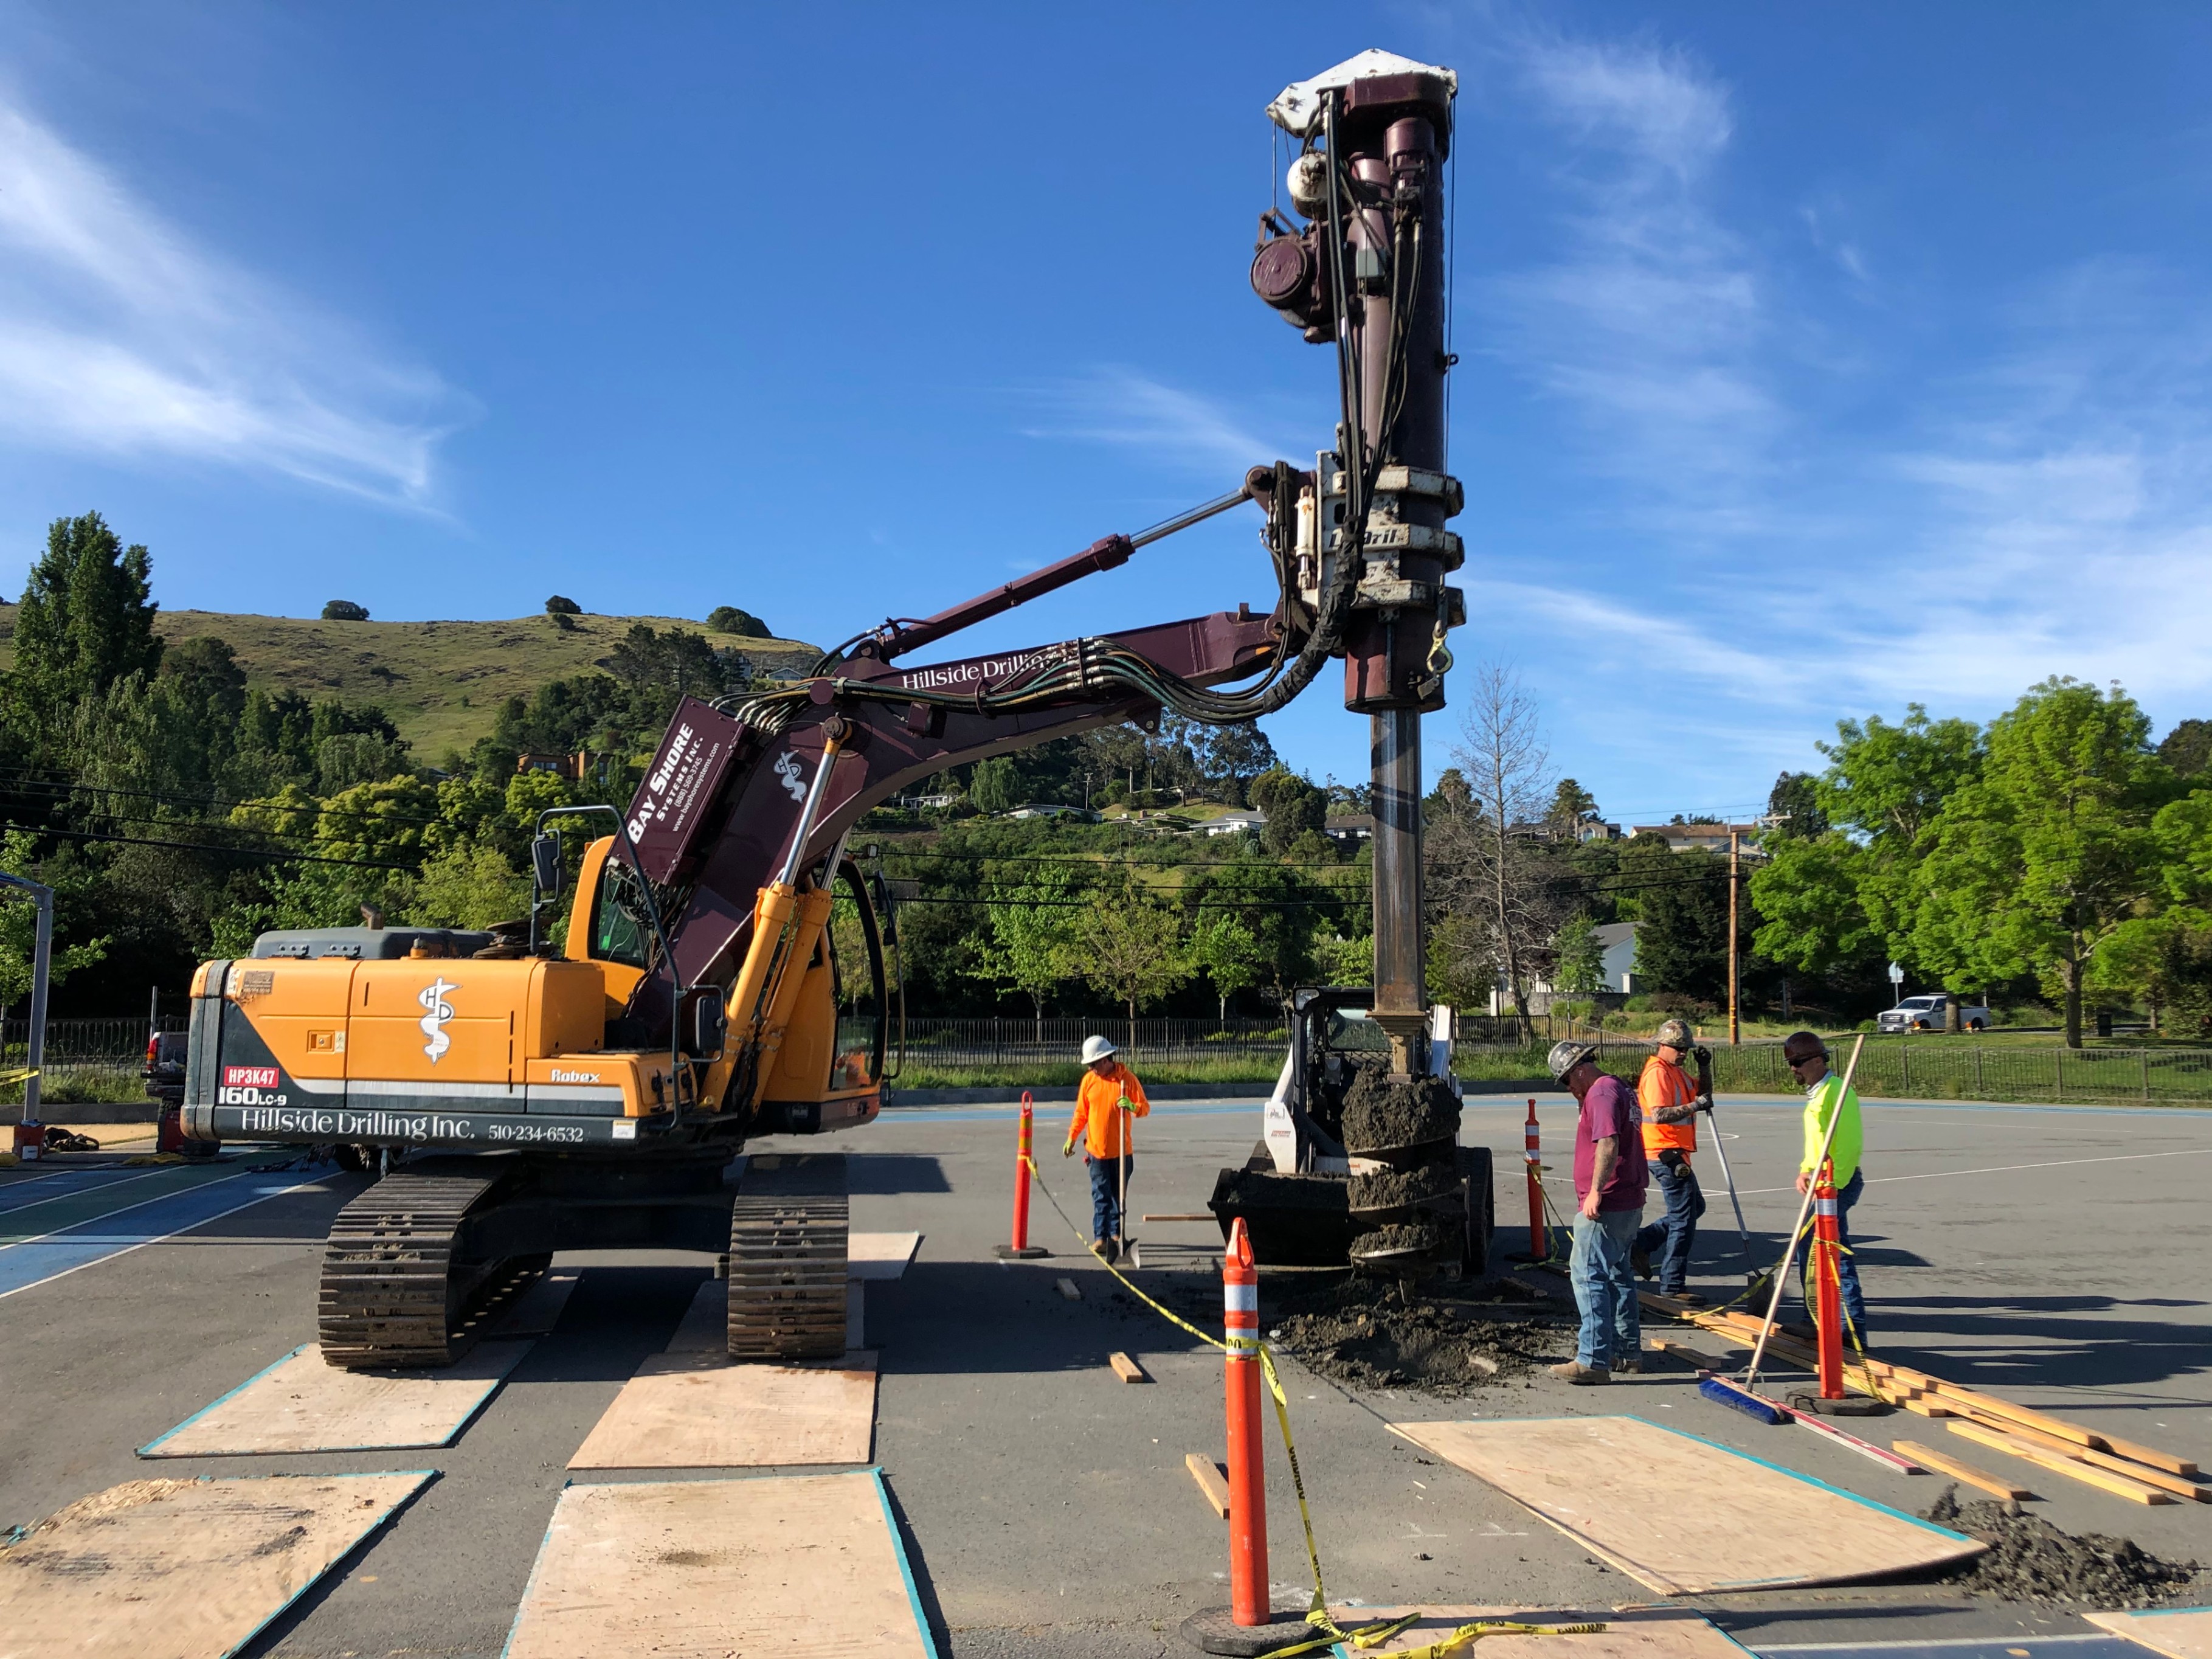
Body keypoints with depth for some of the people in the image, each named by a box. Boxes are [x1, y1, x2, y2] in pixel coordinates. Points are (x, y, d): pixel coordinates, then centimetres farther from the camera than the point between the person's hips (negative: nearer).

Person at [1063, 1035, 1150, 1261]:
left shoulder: (1127, 1078, -7)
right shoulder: (1088, 1080, 1)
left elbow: (1145, 1108, -5)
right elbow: (1081, 1113, 10)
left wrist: (1132, 1106, -26)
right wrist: (1071, 1138, 7)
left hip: (1121, 1151, -1)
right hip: (1096, 1149, 1)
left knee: (1118, 1195, 11)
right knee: (1101, 1196, -2)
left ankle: (1116, 1234, 23)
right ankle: (1101, 1238, -3)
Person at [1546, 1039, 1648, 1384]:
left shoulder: (1601, 1093, -15)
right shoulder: (1621, 1090, 18)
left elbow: (1608, 1144, -27)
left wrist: (1595, 1191, -28)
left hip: (1605, 1206, -11)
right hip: (1629, 1204, 11)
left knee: (1588, 1275, -10)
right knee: (1617, 1275, 18)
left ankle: (1593, 1360, -13)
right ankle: (1628, 1352, 26)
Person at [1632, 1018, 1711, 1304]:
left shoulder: (1676, 1070, 15)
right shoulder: (1657, 1072, -17)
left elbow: (1697, 1095, 22)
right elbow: (1659, 1114, -27)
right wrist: (1694, 1106, -31)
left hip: (1675, 1153, 10)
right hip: (1666, 1153, -10)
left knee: (1695, 1207, 22)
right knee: (1683, 1219, -6)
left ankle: (1641, 1244, 21)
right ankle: (1673, 1286, 0)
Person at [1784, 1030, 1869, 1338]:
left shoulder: (1837, 1091, -14)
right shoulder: (1816, 1093, 16)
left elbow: (1849, 1145, -20)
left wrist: (1833, 1184, -22)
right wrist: (1805, 1171, 8)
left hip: (1837, 1183, -10)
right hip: (1826, 1183, 10)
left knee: (1810, 1251, -7)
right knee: (1839, 1253, 11)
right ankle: (1854, 1326, 14)